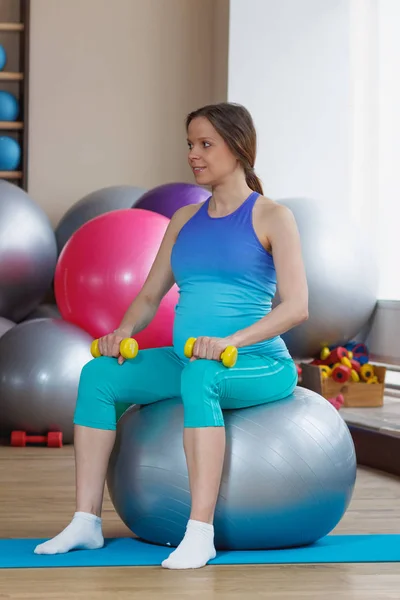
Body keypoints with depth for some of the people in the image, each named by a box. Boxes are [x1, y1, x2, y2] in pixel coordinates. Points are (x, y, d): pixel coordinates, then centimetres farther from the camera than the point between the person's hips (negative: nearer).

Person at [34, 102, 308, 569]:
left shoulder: (271, 217, -3)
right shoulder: (184, 220, 16)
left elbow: (296, 306, -13)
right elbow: (150, 297, 17)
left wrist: (230, 341, -28)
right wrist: (124, 330, -7)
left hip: (260, 367, -6)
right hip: (186, 360, 6)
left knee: (199, 376, -39)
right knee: (99, 374, -17)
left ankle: (200, 533, -41)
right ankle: (86, 522, -17)